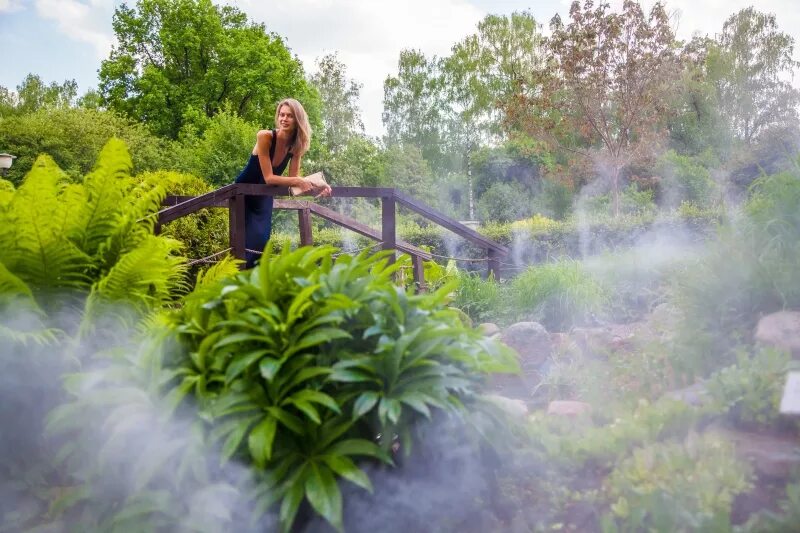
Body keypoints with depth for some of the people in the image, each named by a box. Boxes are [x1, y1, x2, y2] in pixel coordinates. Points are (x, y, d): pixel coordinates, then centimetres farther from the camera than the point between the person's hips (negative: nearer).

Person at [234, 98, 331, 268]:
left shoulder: (296, 146, -11)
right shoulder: (265, 136, -28)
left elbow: (293, 178, -13)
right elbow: (269, 178, -30)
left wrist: (316, 186, -30)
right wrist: (298, 181, -41)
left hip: (264, 196, 5)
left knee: (262, 239, 1)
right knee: (249, 240, -13)